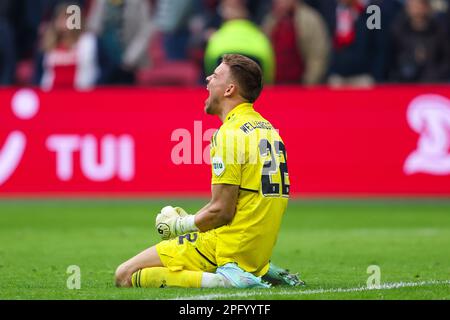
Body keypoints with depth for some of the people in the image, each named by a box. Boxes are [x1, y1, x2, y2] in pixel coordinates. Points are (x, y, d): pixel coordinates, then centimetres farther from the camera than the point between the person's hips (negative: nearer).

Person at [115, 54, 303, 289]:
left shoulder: (230, 133, -14)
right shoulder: (266, 128, 14)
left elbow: (221, 211, -18)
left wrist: (180, 225, -1)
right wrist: (190, 220, 17)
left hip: (230, 246, -9)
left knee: (125, 276, -9)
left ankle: (218, 281, -19)